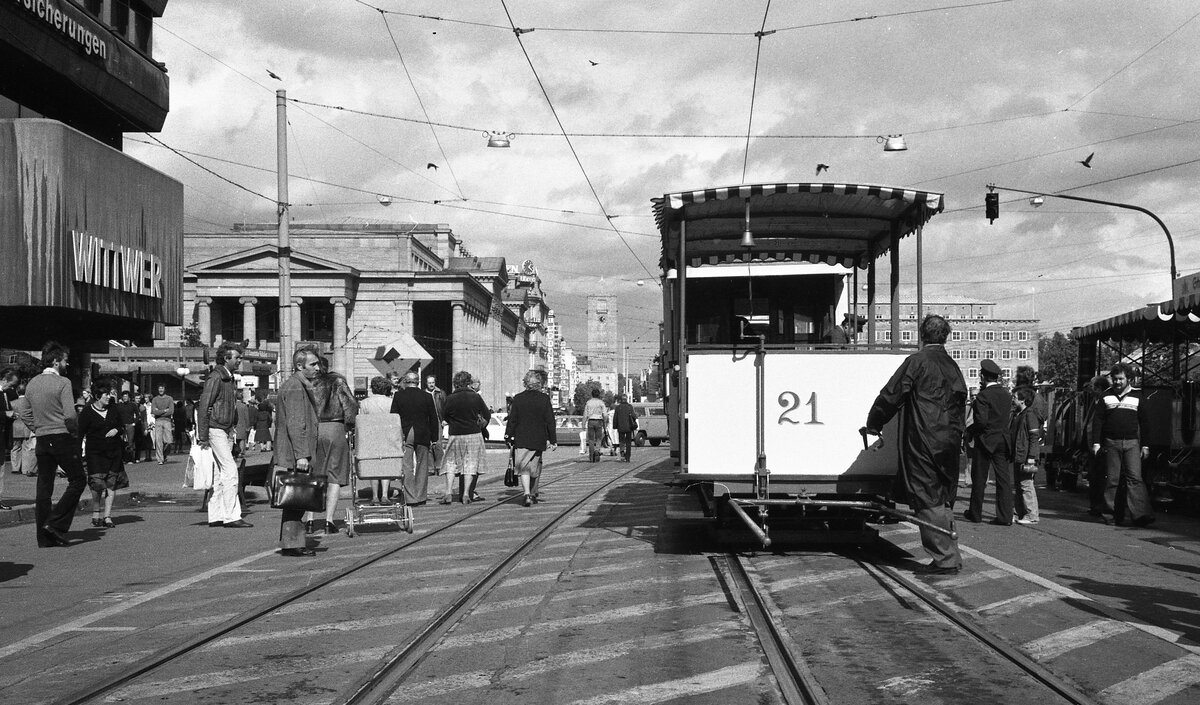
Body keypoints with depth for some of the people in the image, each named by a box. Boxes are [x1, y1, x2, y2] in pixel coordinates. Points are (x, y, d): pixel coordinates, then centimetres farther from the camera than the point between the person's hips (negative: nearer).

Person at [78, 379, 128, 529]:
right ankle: (95, 515, 4)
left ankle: (107, 517, 5)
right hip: (95, 453, -4)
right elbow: (80, 434, -3)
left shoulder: (113, 408, 8)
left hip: (114, 452, 4)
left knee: (111, 485, 0)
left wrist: (117, 430, -4)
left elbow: (122, 425, 19)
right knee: (97, 484, -13)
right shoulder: (87, 412, -4)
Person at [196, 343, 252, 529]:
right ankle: (231, 516, -12)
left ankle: (216, 516, 11)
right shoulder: (215, 377, -13)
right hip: (215, 430, -9)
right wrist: (203, 436, -17)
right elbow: (203, 407, -16)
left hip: (227, 430, 9)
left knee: (219, 474, 9)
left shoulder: (228, 378, 16)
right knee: (230, 470, -12)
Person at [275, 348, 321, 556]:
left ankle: (290, 542, 17)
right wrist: (301, 455, -24)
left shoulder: (300, 385, 19)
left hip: (293, 455, 11)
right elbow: (295, 424, -21)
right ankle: (292, 544, -4)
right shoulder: (295, 387, -14)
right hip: (294, 455, -11)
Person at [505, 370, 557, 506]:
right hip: (538, 440, 1)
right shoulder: (544, 399, -4)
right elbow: (550, 422, -3)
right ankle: (533, 494, 26)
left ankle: (527, 494, -17)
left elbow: (512, 420, -1)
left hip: (521, 440, -1)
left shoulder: (518, 398, -3)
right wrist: (552, 440, 2)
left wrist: (509, 436, 6)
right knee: (535, 468, 16)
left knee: (524, 469, 0)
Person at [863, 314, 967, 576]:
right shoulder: (953, 366, 14)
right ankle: (951, 557, 19)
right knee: (943, 500, 15)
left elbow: (891, 395, -8)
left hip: (923, 442, -7)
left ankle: (944, 559, -4)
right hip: (950, 442, 7)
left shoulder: (916, 361, -9)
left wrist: (873, 424, 3)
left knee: (928, 501, -3)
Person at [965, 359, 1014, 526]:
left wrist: (969, 430, -6)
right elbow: (1008, 417, 10)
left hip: (985, 441, -5)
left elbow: (981, 420, -22)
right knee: (1004, 478, 3)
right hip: (1003, 440, 6)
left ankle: (975, 514, 17)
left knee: (979, 479, 7)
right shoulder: (1006, 395, 6)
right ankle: (1005, 516, 0)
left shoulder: (983, 396, -15)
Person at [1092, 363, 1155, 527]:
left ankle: (1140, 514, -19)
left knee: (1135, 477, -12)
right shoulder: (1106, 396, 9)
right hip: (1111, 443, 1)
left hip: (1132, 443, -1)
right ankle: (1111, 513, 7)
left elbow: (1144, 422, 10)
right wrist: (1096, 442, -1)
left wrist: (1145, 445, 5)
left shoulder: (1137, 396, 9)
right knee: (1112, 480, 2)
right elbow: (1097, 420, 7)